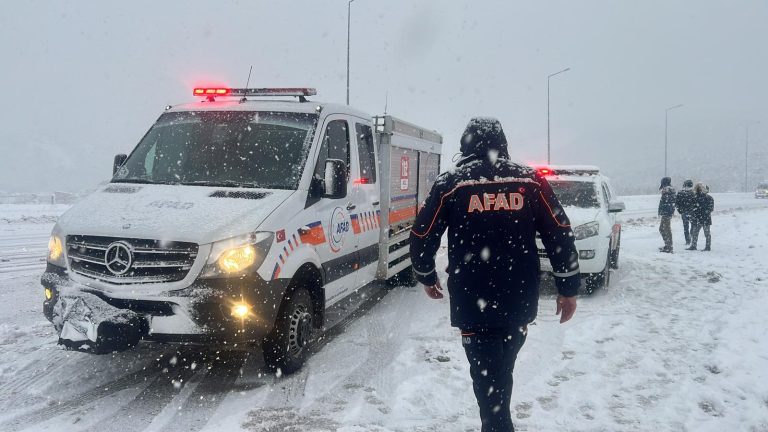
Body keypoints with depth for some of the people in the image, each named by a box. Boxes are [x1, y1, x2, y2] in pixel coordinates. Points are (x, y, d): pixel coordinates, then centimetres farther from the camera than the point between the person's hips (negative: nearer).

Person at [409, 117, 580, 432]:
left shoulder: (450, 183, -2)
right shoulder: (530, 179, 3)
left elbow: (422, 237, 2)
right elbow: (560, 235, 1)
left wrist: (427, 278, 19)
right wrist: (568, 289, 9)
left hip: (473, 305, -3)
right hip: (520, 303, 3)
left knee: (488, 382, 4)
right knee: (501, 376, 22)